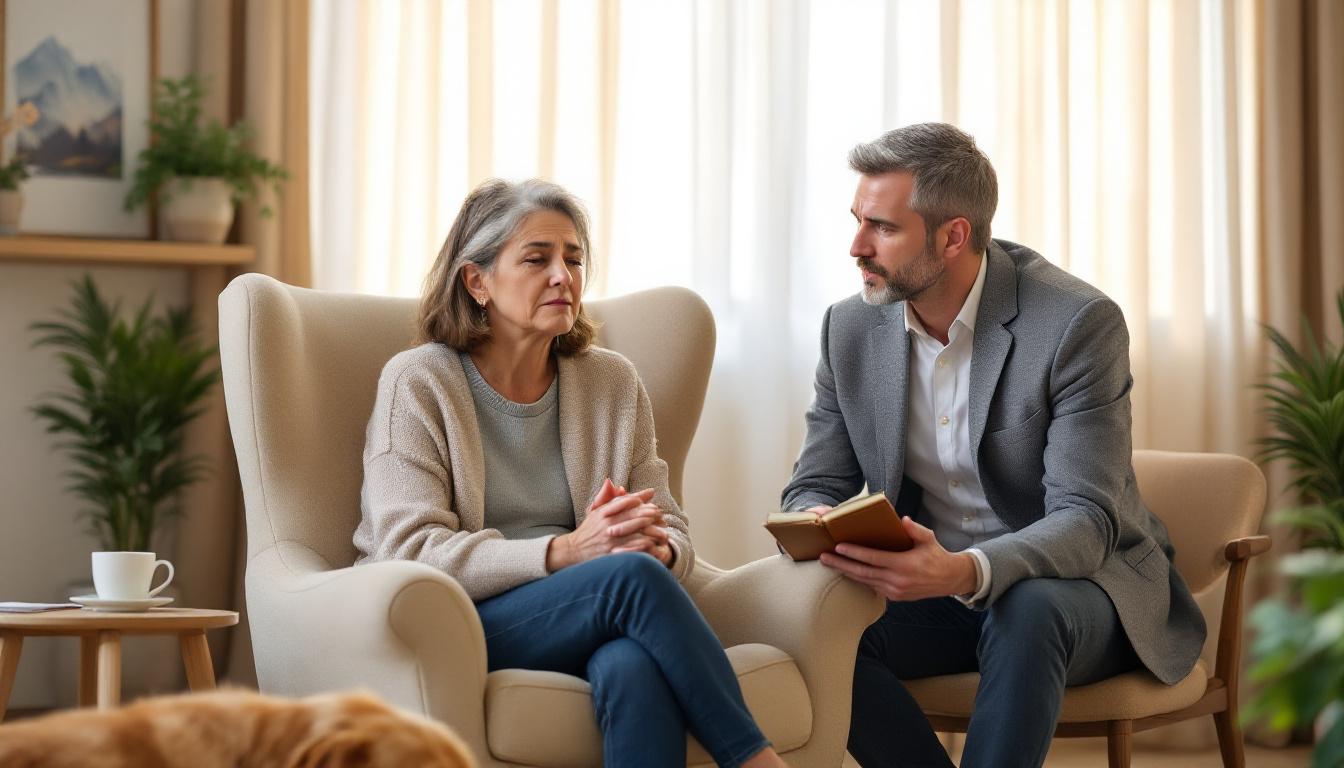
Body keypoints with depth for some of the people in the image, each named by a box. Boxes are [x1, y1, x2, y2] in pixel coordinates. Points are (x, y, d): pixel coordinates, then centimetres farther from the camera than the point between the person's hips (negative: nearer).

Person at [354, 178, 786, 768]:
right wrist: (563, 551, -23)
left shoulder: (613, 382, 14)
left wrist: (657, 544, -16)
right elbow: (408, 552, -12)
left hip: (582, 625, 3)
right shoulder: (418, 383, -1)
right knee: (632, 575, -30)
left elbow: (673, 535, 11)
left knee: (635, 666, -35)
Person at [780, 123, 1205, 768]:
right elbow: (815, 486, 5)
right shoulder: (851, 328, 0)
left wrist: (965, 570, -42)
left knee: (1026, 609, -38)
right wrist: (817, 525, -22)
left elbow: (1085, 521, -23)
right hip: (932, 589, 4)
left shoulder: (1079, 323, -17)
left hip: (1073, 584, -4)